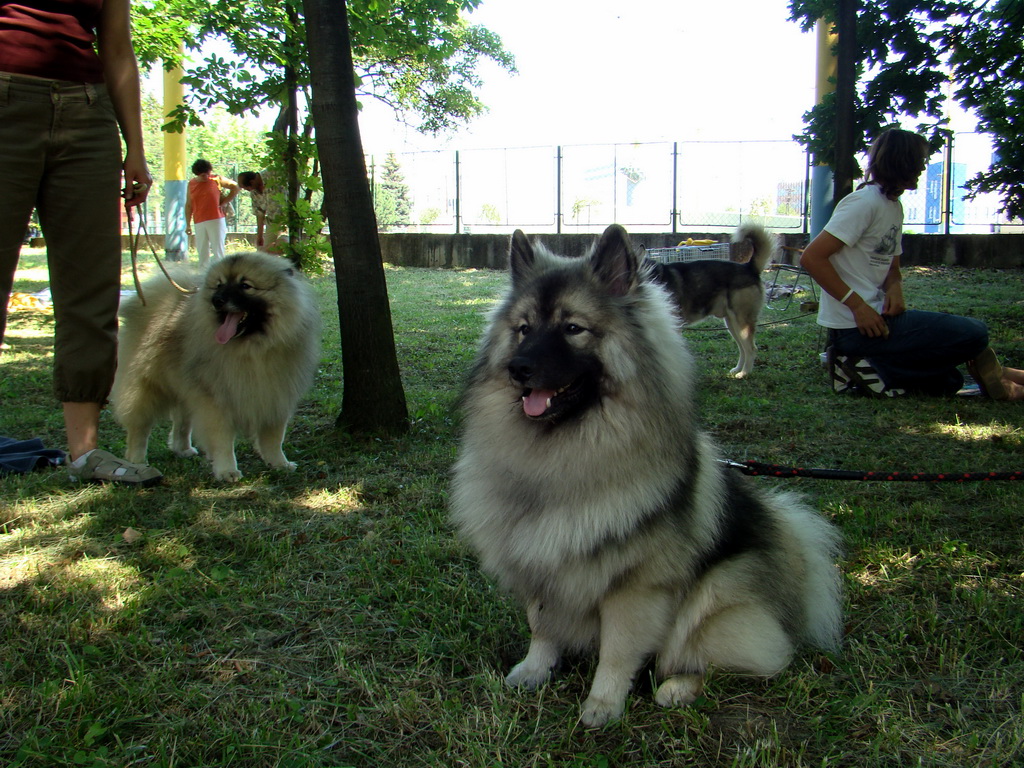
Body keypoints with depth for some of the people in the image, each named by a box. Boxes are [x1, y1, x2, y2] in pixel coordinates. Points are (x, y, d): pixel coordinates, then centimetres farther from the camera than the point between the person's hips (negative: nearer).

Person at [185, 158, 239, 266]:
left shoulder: (217, 179, 1)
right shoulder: (191, 184, 8)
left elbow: (235, 187, 9)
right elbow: (188, 205, 12)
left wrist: (224, 203, 1)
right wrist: (188, 224, 9)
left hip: (216, 220, -3)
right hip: (199, 223, 3)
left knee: (218, 250, -7)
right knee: (202, 252, 4)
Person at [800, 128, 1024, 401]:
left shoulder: (895, 206, 14)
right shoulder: (867, 202, -15)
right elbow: (811, 257, -21)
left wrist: (895, 288, -5)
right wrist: (857, 305, -25)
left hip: (875, 315, 10)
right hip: (855, 326, -10)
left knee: (947, 381, 13)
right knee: (974, 333, -10)